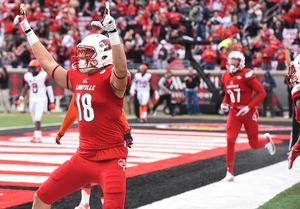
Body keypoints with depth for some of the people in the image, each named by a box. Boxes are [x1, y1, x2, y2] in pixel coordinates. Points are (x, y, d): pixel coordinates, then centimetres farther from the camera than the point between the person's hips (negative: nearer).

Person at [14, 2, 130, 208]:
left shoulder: (111, 79, -12)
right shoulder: (77, 78, 10)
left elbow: (121, 68, -36)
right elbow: (48, 62, 22)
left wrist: (112, 32, -47)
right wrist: (28, 30, 27)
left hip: (111, 160, -8)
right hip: (83, 157, 8)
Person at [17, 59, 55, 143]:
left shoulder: (44, 76, -10)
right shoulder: (28, 76, 5)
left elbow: (49, 89, -4)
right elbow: (26, 87, 16)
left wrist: (52, 101, -2)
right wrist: (21, 98, 6)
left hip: (41, 99, -6)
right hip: (32, 100, 6)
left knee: (37, 119, -16)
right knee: (35, 120, 9)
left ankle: (36, 137, -17)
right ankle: (39, 136, 22)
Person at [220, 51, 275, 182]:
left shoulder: (246, 75, -17)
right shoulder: (226, 76, 2)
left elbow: (262, 93, -15)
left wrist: (249, 107, -21)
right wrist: (224, 103, -1)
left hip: (249, 113, -4)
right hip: (234, 113, 4)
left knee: (254, 144, 7)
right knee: (230, 140, -12)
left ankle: (266, 139, 44)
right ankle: (230, 173, -4)